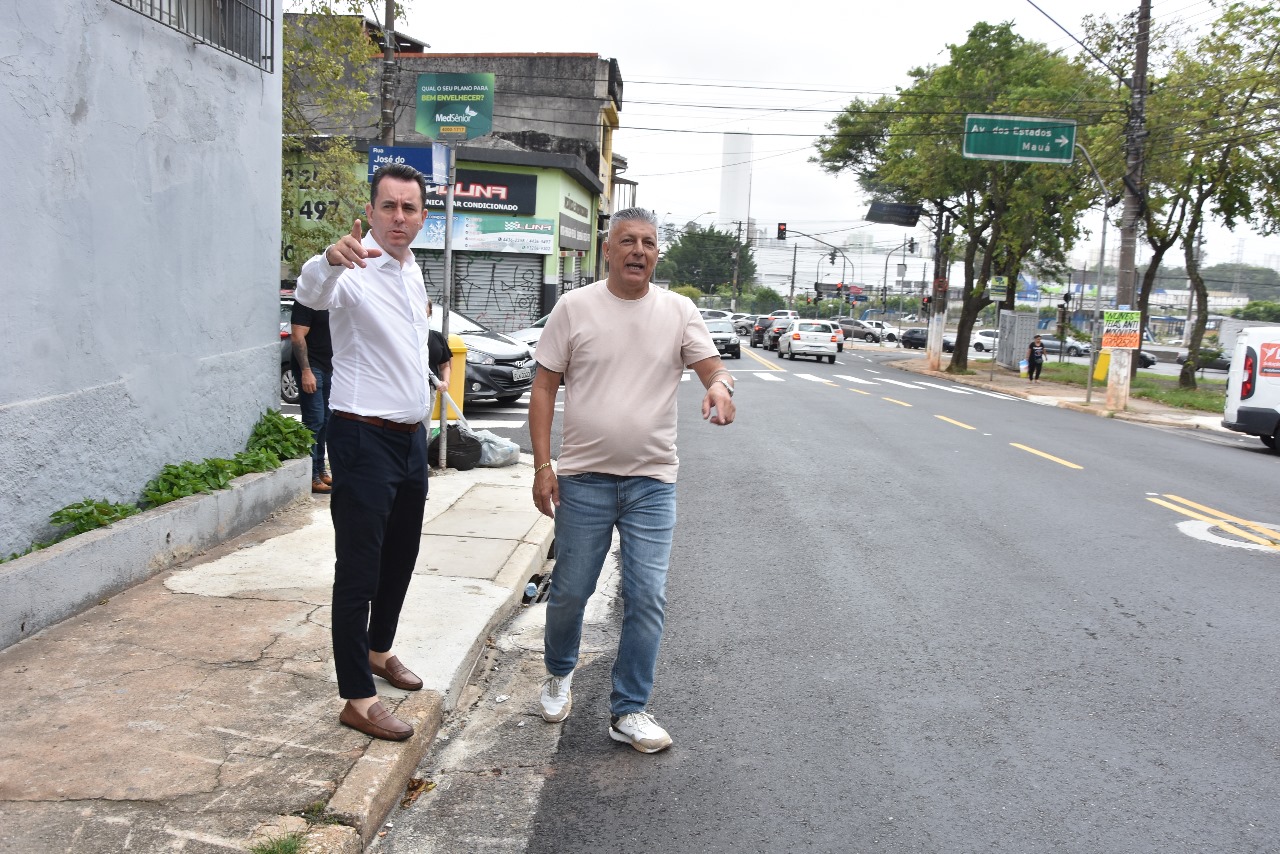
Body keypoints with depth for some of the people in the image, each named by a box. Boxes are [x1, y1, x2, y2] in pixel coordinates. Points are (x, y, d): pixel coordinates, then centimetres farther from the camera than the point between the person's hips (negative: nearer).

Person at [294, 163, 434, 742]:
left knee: (400, 558, 20)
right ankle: (357, 698, 6)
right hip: (365, 438, -8)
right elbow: (311, 292, -38)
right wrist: (329, 260, -60)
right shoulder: (355, 272, -14)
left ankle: (378, 650, 39)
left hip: (412, 436, 8)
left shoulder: (413, 271, 11)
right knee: (359, 570, -3)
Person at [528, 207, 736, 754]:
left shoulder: (679, 312, 3)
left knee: (646, 598, 1)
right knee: (570, 591, 11)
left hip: (652, 482, 1)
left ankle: (629, 712, 16)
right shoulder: (574, 307, -1)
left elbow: (712, 367, -2)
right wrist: (542, 467, -5)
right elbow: (544, 388, 0)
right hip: (583, 478, -1)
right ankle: (559, 673, 40)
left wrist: (720, 385, -29)